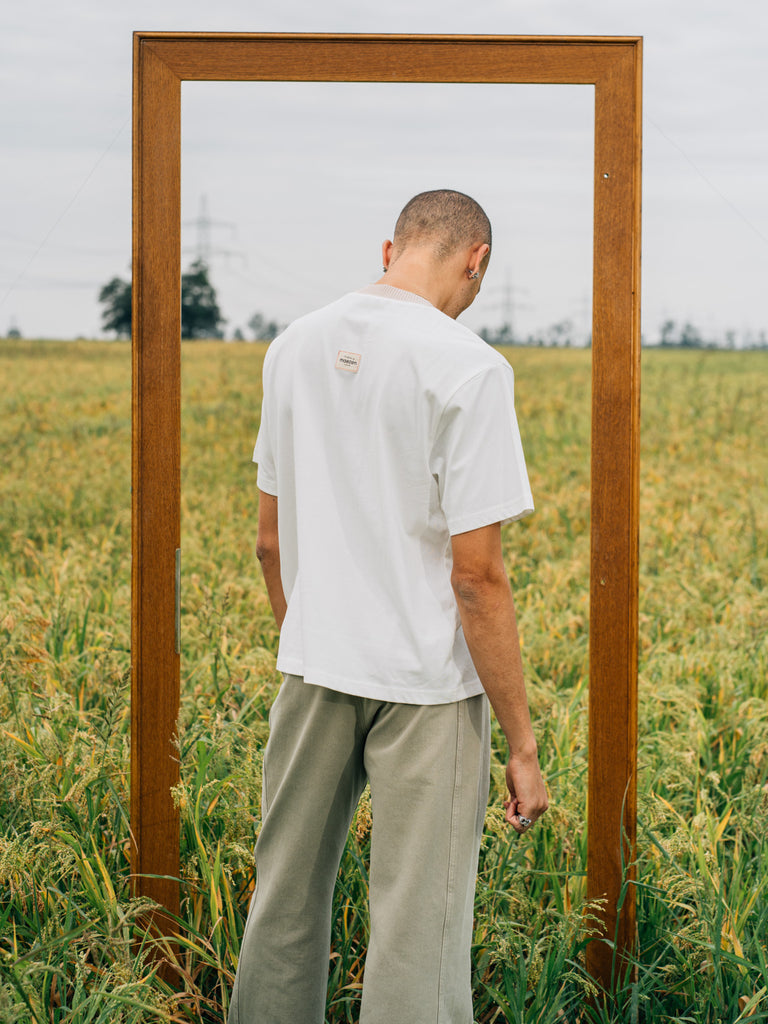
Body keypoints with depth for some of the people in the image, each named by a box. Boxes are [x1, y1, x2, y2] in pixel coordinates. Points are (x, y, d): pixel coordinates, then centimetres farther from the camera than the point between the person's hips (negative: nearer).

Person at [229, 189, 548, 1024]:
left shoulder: (295, 347, 5)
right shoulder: (468, 368, -14)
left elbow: (270, 538, 12)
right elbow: (476, 576, -16)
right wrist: (522, 745, -9)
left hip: (315, 668, 6)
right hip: (427, 682, -5)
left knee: (286, 898, 17)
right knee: (418, 927, 2)